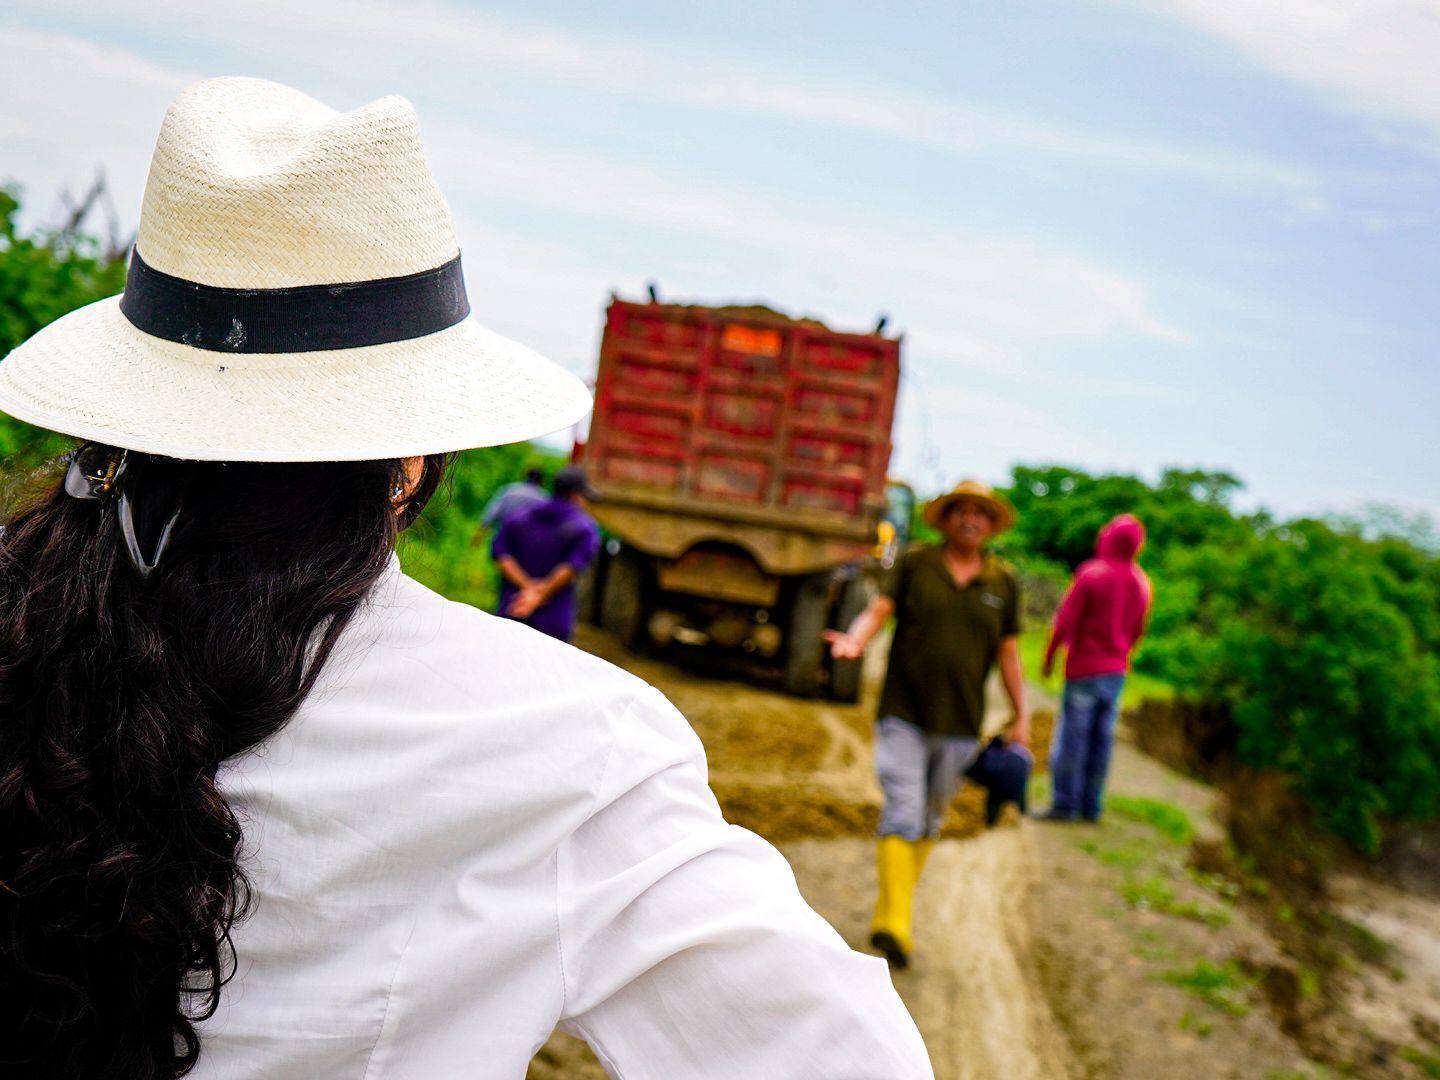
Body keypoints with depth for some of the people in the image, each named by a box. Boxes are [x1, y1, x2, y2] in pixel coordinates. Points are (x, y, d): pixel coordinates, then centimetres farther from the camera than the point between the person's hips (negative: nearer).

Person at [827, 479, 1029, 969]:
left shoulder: (1003, 582, 7)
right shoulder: (915, 564, 2)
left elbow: (1008, 653, 11)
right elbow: (879, 610, -7)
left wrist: (1021, 717, 8)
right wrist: (855, 640, -29)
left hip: (960, 724, 3)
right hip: (904, 713, -3)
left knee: (929, 821, 12)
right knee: (902, 814, -12)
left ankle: (893, 909, 28)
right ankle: (894, 925, -16)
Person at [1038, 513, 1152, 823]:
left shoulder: (1090, 573, -12)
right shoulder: (1141, 583, 6)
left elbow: (1065, 620, -12)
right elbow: (1137, 631, 13)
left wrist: (1049, 655, -1)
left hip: (1083, 667, -5)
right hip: (1117, 671, 6)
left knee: (1072, 736, -2)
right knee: (1102, 738, 8)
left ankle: (1064, 804, -2)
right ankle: (1091, 806, 10)